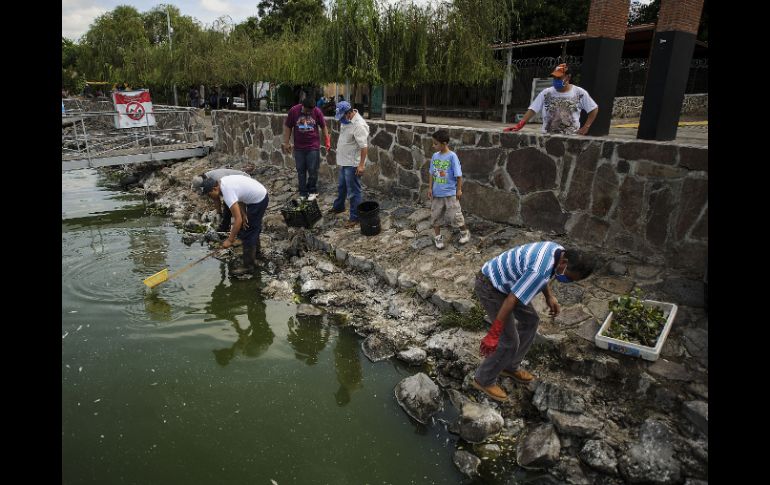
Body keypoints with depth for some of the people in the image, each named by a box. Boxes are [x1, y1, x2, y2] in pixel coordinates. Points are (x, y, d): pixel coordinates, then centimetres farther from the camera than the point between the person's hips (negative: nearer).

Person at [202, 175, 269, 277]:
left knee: (248, 233, -4)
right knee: (254, 228, 27)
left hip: (258, 201, -10)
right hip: (261, 194, 10)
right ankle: (255, 253, 47)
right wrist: (244, 214, -9)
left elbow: (238, 220, -30)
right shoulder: (223, 181, -1)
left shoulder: (228, 193, -28)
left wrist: (230, 240, -25)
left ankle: (248, 266, 4)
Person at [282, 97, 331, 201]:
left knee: (313, 170, 1)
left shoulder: (317, 111, -7)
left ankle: (312, 191, 20)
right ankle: (303, 193, 18)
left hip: (313, 146, -1)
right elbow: (287, 127, 1)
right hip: (299, 147, 1)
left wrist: (327, 140, 4)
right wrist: (286, 143, 1)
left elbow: (323, 126, 5)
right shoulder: (293, 111, -8)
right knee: (301, 171, 7)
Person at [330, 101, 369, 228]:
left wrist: (361, 164, -29)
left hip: (353, 164, -10)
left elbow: (364, 146, -27)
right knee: (341, 186, 26)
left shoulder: (359, 125, -25)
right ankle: (338, 206, 45)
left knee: (353, 192, -1)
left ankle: (355, 217, 9)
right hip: (344, 162, 10)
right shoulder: (346, 120, 5)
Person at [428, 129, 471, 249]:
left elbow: (458, 175, -11)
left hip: (450, 193, -5)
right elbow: (431, 173, 8)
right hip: (437, 192, 5)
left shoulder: (452, 156, -14)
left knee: (455, 215, 2)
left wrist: (459, 190, -10)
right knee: (435, 215, 9)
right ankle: (437, 237, 24)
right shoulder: (435, 156, 1)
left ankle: (465, 232, 25)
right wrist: (430, 188, 4)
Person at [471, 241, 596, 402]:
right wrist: (493, 335, -27)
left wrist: (549, 296, 7)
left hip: (505, 281, 10)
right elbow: (510, 302, -31)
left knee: (530, 321, 17)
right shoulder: (540, 271, -33)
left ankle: (509, 366, 32)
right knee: (510, 341, -5)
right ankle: (484, 380, 16)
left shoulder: (559, 250, -5)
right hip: (490, 287, -10)